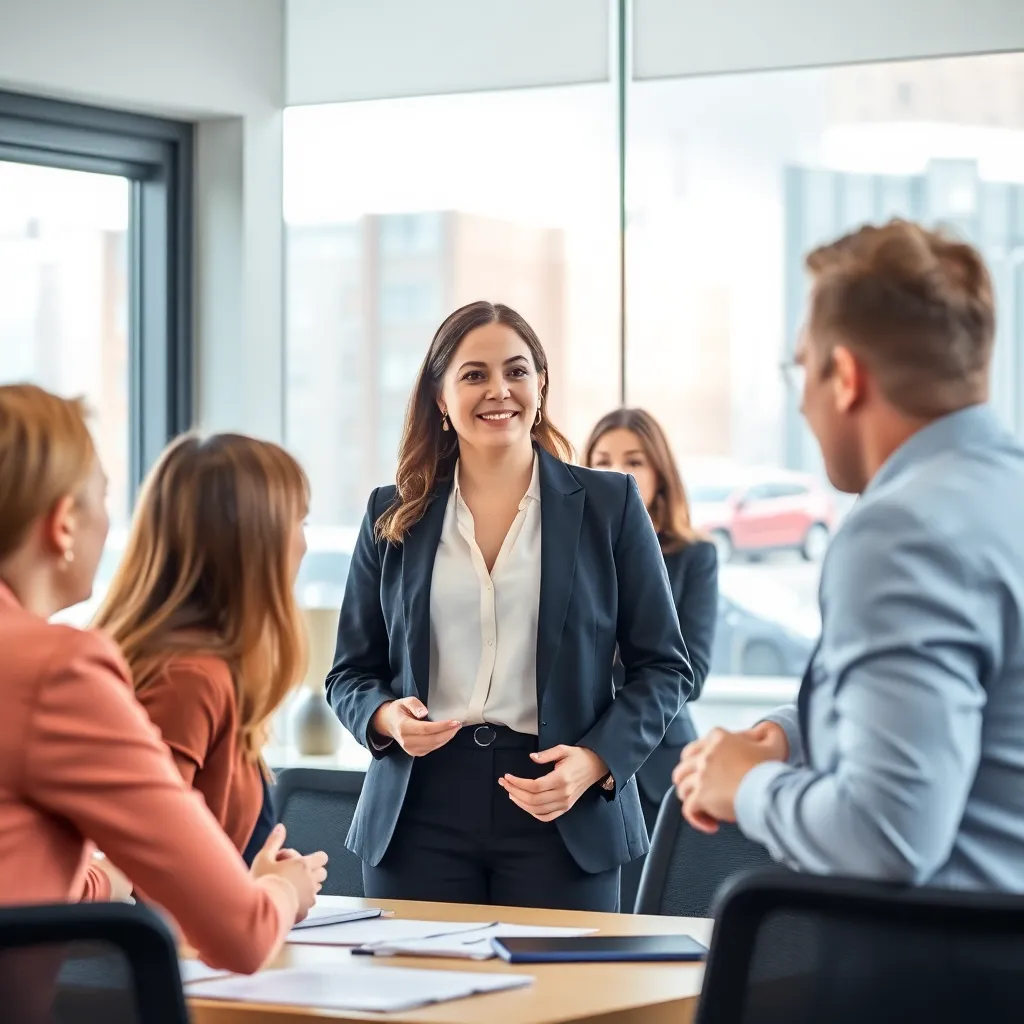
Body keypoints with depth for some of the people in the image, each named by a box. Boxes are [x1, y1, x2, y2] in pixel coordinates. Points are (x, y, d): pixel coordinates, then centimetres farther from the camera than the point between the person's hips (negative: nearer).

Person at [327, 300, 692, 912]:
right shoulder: (394, 516, 10)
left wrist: (595, 762, -12)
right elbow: (350, 673, 14)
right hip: (420, 813, 1)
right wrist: (386, 717, -9)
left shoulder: (609, 505, 5)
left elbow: (664, 667, 4)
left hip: (564, 816, -1)